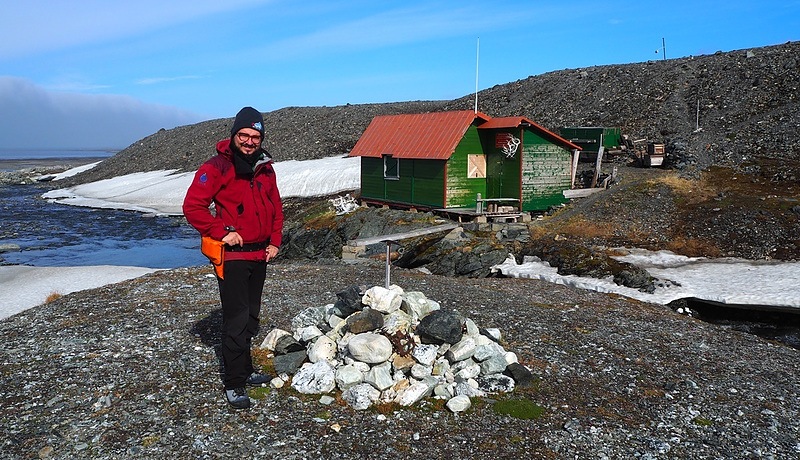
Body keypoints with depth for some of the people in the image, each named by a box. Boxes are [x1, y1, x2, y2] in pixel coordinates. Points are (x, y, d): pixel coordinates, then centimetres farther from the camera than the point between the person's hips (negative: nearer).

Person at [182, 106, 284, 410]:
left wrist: (275, 241, 7)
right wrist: (221, 232, -18)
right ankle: (234, 383, 4)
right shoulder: (217, 167, -12)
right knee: (236, 319, -6)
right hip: (232, 255, -7)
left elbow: (275, 206, 17)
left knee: (251, 316, 17)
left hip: (260, 255, 7)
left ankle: (244, 370, 32)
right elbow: (193, 206, -15)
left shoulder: (265, 167, 8)